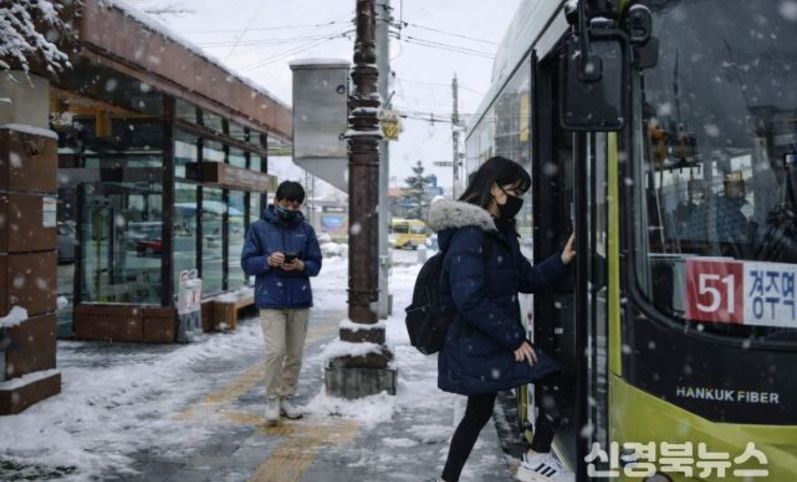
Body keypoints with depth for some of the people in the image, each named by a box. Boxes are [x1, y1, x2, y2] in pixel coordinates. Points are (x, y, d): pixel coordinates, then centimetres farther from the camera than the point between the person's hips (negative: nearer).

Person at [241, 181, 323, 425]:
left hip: (300, 300, 3)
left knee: (295, 354, 7)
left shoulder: (306, 230, 8)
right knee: (275, 351, -12)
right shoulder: (259, 228, 2)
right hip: (271, 300, -3)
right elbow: (247, 263, 0)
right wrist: (268, 261, -18)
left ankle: (288, 398, 21)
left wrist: (301, 265, -13)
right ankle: (272, 400, 3)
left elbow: (316, 265, 8)